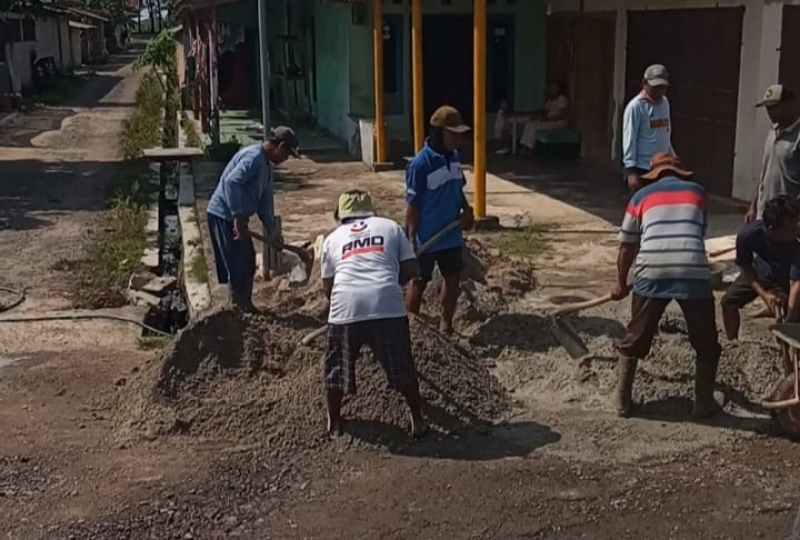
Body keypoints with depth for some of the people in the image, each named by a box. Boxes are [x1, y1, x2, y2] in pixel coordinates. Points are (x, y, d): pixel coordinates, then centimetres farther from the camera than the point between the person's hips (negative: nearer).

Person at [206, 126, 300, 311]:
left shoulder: (266, 164, 15)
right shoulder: (254, 157, -18)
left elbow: (264, 200, 21)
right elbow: (231, 182, -31)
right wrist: (238, 217, -31)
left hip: (236, 218, 10)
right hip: (223, 216, -10)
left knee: (248, 263, 17)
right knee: (238, 267, -4)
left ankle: (246, 308, 29)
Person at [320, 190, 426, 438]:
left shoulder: (333, 238, 22)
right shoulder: (390, 227, 20)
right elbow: (411, 269, 14)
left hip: (345, 307, 1)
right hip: (387, 305, -1)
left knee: (337, 368, 21)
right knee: (402, 368, 15)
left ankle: (334, 422, 33)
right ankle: (417, 420, 25)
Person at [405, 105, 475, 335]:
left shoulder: (455, 156, 0)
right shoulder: (421, 164, -21)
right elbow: (412, 206, -17)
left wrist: (466, 209, -3)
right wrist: (411, 240, -17)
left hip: (452, 234, 6)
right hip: (426, 238, -6)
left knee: (453, 278, 11)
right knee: (420, 283, 8)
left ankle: (446, 326, 27)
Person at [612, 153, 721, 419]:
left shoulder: (641, 196, 20)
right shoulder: (697, 191, 23)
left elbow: (627, 246, 24)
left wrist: (621, 284, 37)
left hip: (652, 271, 0)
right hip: (693, 271, 0)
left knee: (635, 339, 17)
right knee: (706, 344, 19)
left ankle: (622, 400, 22)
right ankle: (703, 403, 23)